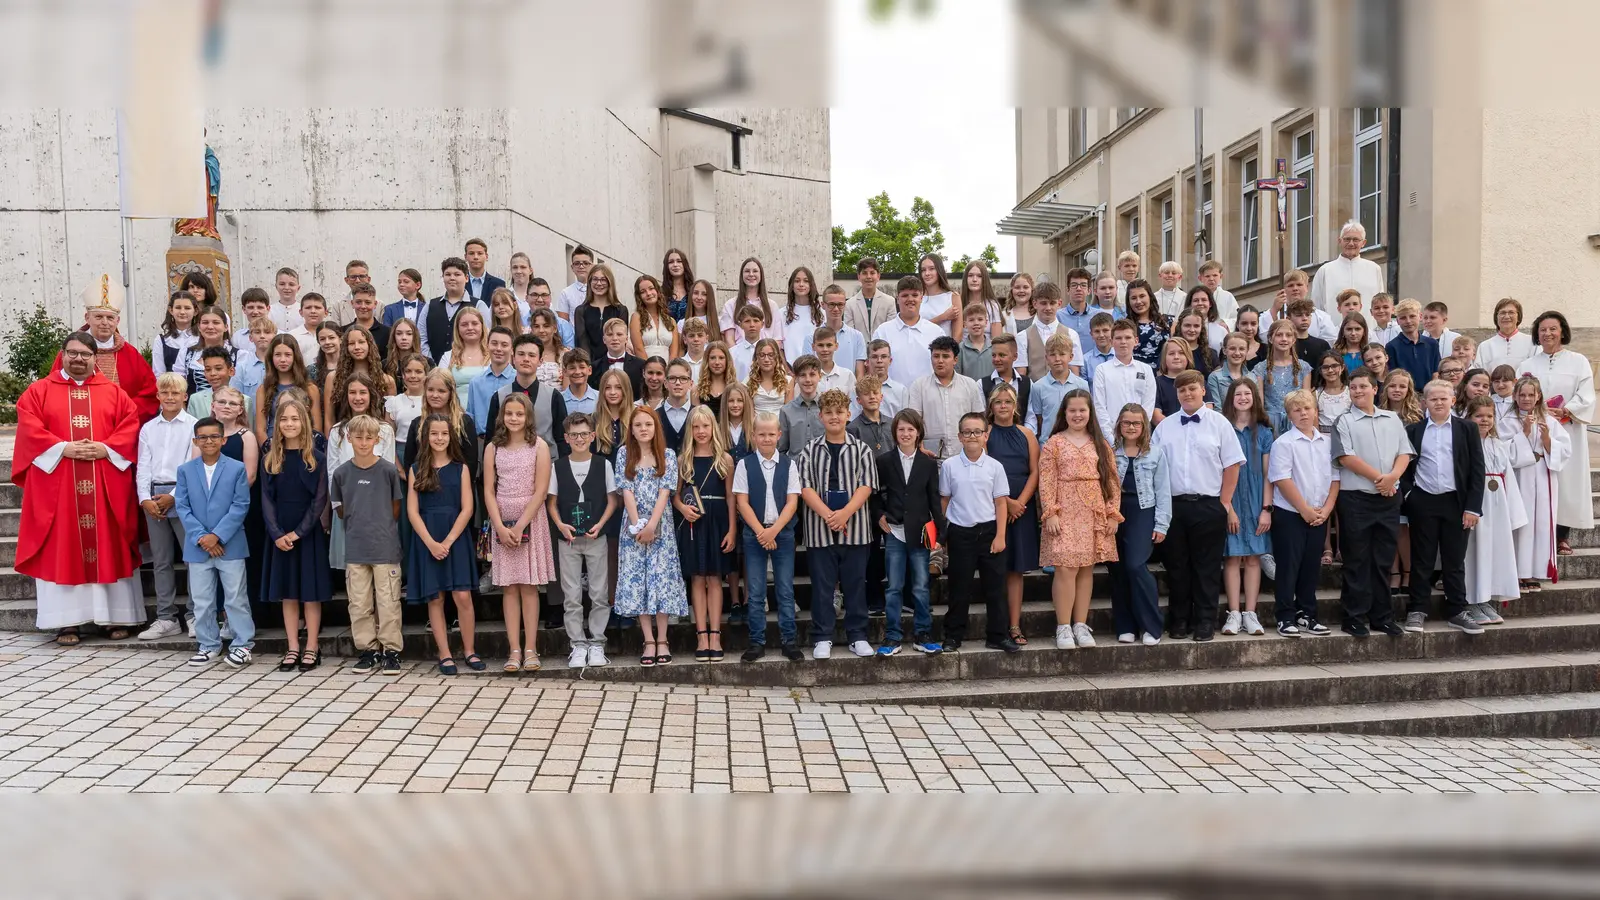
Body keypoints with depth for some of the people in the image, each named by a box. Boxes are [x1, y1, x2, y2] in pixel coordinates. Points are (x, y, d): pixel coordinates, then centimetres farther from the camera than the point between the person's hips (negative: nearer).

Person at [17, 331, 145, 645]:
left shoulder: (114, 392, 10)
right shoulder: (39, 391, 7)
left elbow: (131, 424, 1)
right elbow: (29, 429, -3)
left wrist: (107, 448, -14)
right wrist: (63, 448, -16)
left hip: (106, 485, 1)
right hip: (56, 485, -1)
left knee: (109, 548, 2)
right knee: (62, 551, 0)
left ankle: (115, 616, 7)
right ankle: (66, 621, 4)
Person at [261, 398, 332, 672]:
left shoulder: (316, 458, -3)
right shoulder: (269, 459, 5)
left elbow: (320, 500, -6)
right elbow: (267, 499, 2)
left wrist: (298, 532, -13)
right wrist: (277, 534, -11)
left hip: (308, 533, -3)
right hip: (279, 534, 3)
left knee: (310, 592, 1)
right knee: (287, 593, 7)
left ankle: (312, 647, 7)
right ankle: (293, 648, 13)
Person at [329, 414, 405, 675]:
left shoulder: (389, 470, -5)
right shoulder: (341, 472, 1)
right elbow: (340, 509, 14)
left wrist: (381, 525, 6)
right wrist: (359, 524, 9)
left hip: (386, 547, -2)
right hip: (355, 548, 2)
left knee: (388, 602, 2)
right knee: (359, 604, 8)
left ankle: (391, 651, 11)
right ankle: (367, 650, 19)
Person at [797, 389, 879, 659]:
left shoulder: (862, 450, 5)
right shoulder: (809, 450, 4)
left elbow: (866, 485, -3)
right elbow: (804, 486, -4)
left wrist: (845, 513, -17)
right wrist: (827, 514, -16)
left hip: (856, 527, 1)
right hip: (819, 528, 0)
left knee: (855, 583, 7)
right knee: (822, 584, 4)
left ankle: (857, 636, 17)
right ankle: (822, 638, 13)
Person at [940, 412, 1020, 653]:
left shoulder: (995, 466, 0)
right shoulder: (949, 466, 0)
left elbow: (1001, 502, 2)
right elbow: (944, 501, 5)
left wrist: (1000, 535, -4)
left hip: (989, 531, 1)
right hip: (960, 532, -1)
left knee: (995, 587, 5)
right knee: (959, 588, 6)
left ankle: (996, 636, 16)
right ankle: (953, 636, 17)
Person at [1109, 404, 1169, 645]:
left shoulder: (1156, 453, 6)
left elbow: (1163, 491, 4)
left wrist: (1161, 524, -2)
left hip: (1142, 514, -2)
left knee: (1136, 566, -15)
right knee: (1117, 570, 4)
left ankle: (1151, 626, -4)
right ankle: (1125, 626, 15)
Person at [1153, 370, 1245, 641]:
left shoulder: (1219, 423, 1)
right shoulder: (1165, 426, 9)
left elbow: (1232, 465, -1)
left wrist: (1225, 505, -5)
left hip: (1208, 506, -2)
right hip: (1173, 505, 2)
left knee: (1207, 568, 4)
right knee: (1177, 566, 8)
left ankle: (1205, 622, 12)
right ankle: (1180, 621, 19)